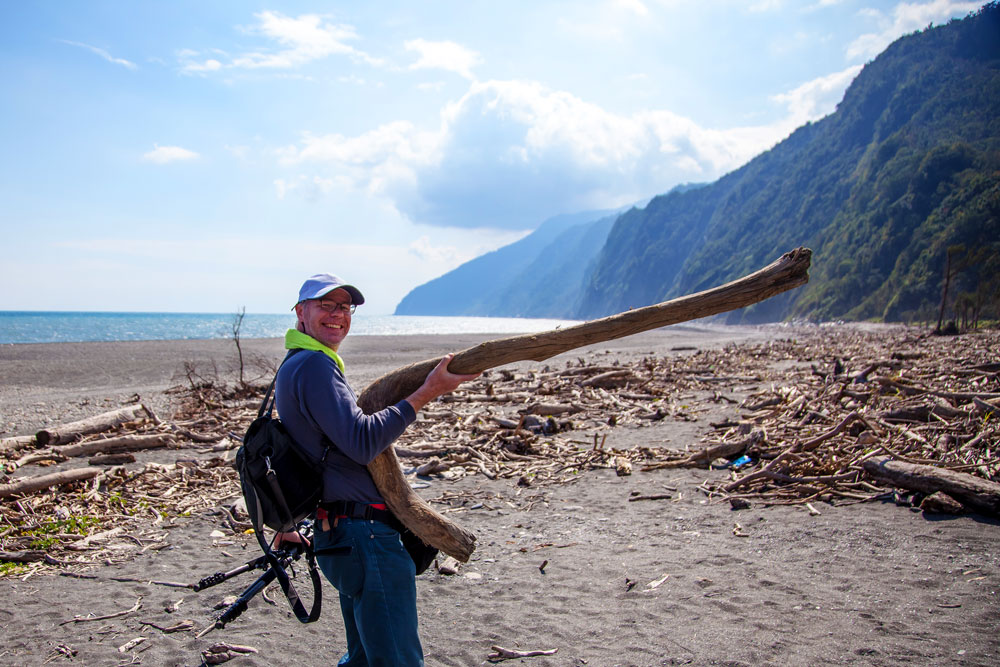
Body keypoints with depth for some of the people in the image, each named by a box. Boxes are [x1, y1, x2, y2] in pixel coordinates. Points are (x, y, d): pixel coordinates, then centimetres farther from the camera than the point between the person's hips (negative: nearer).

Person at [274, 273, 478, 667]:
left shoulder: (292, 368, 21)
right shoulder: (315, 365, -15)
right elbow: (362, 443, -26)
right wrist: (424, 395, -22)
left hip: (338, 536, 11)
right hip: (363, 536, -11)